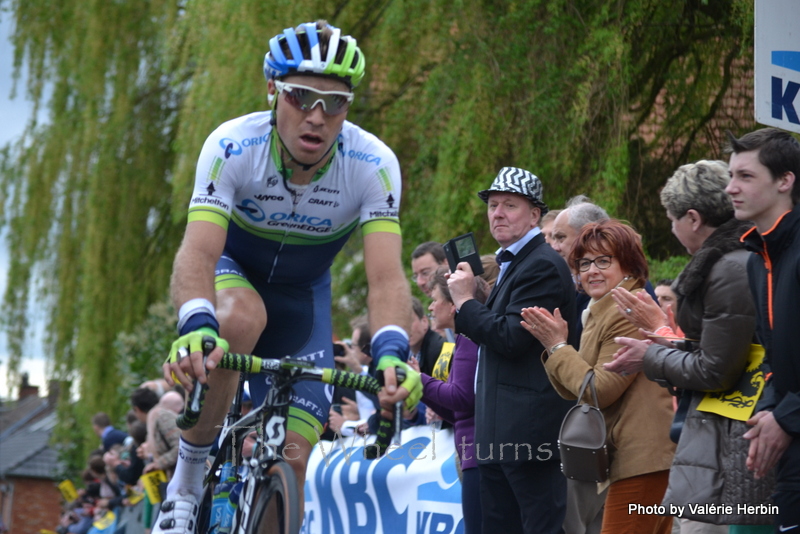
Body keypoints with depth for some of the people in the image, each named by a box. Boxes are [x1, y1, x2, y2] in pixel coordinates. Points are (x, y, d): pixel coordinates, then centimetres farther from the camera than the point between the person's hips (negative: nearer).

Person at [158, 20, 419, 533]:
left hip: (302, 295, 2)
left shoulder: (374, 165, -28)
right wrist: (195, 327, -62)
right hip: (233, 270, -2)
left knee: (293, 457, -10)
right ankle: (188, 480, -22)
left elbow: (386, 276, -36)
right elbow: (198, 252, -41)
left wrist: (391, 352, -56)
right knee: (242, 316, -38)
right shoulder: (232, 147, -31)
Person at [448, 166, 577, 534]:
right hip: (500, 434, 11)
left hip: (528, 432, -11)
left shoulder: (542, 266, -12)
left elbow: (512, 338, -21)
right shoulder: (510, 264, 20)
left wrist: (466, 300, -10)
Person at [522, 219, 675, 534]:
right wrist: (553, 344, -1)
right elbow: (574, 392, 14)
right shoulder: (600, 313, 21)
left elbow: (600, 390, -17)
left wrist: (558, 346, -8)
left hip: (641, 458, -11)